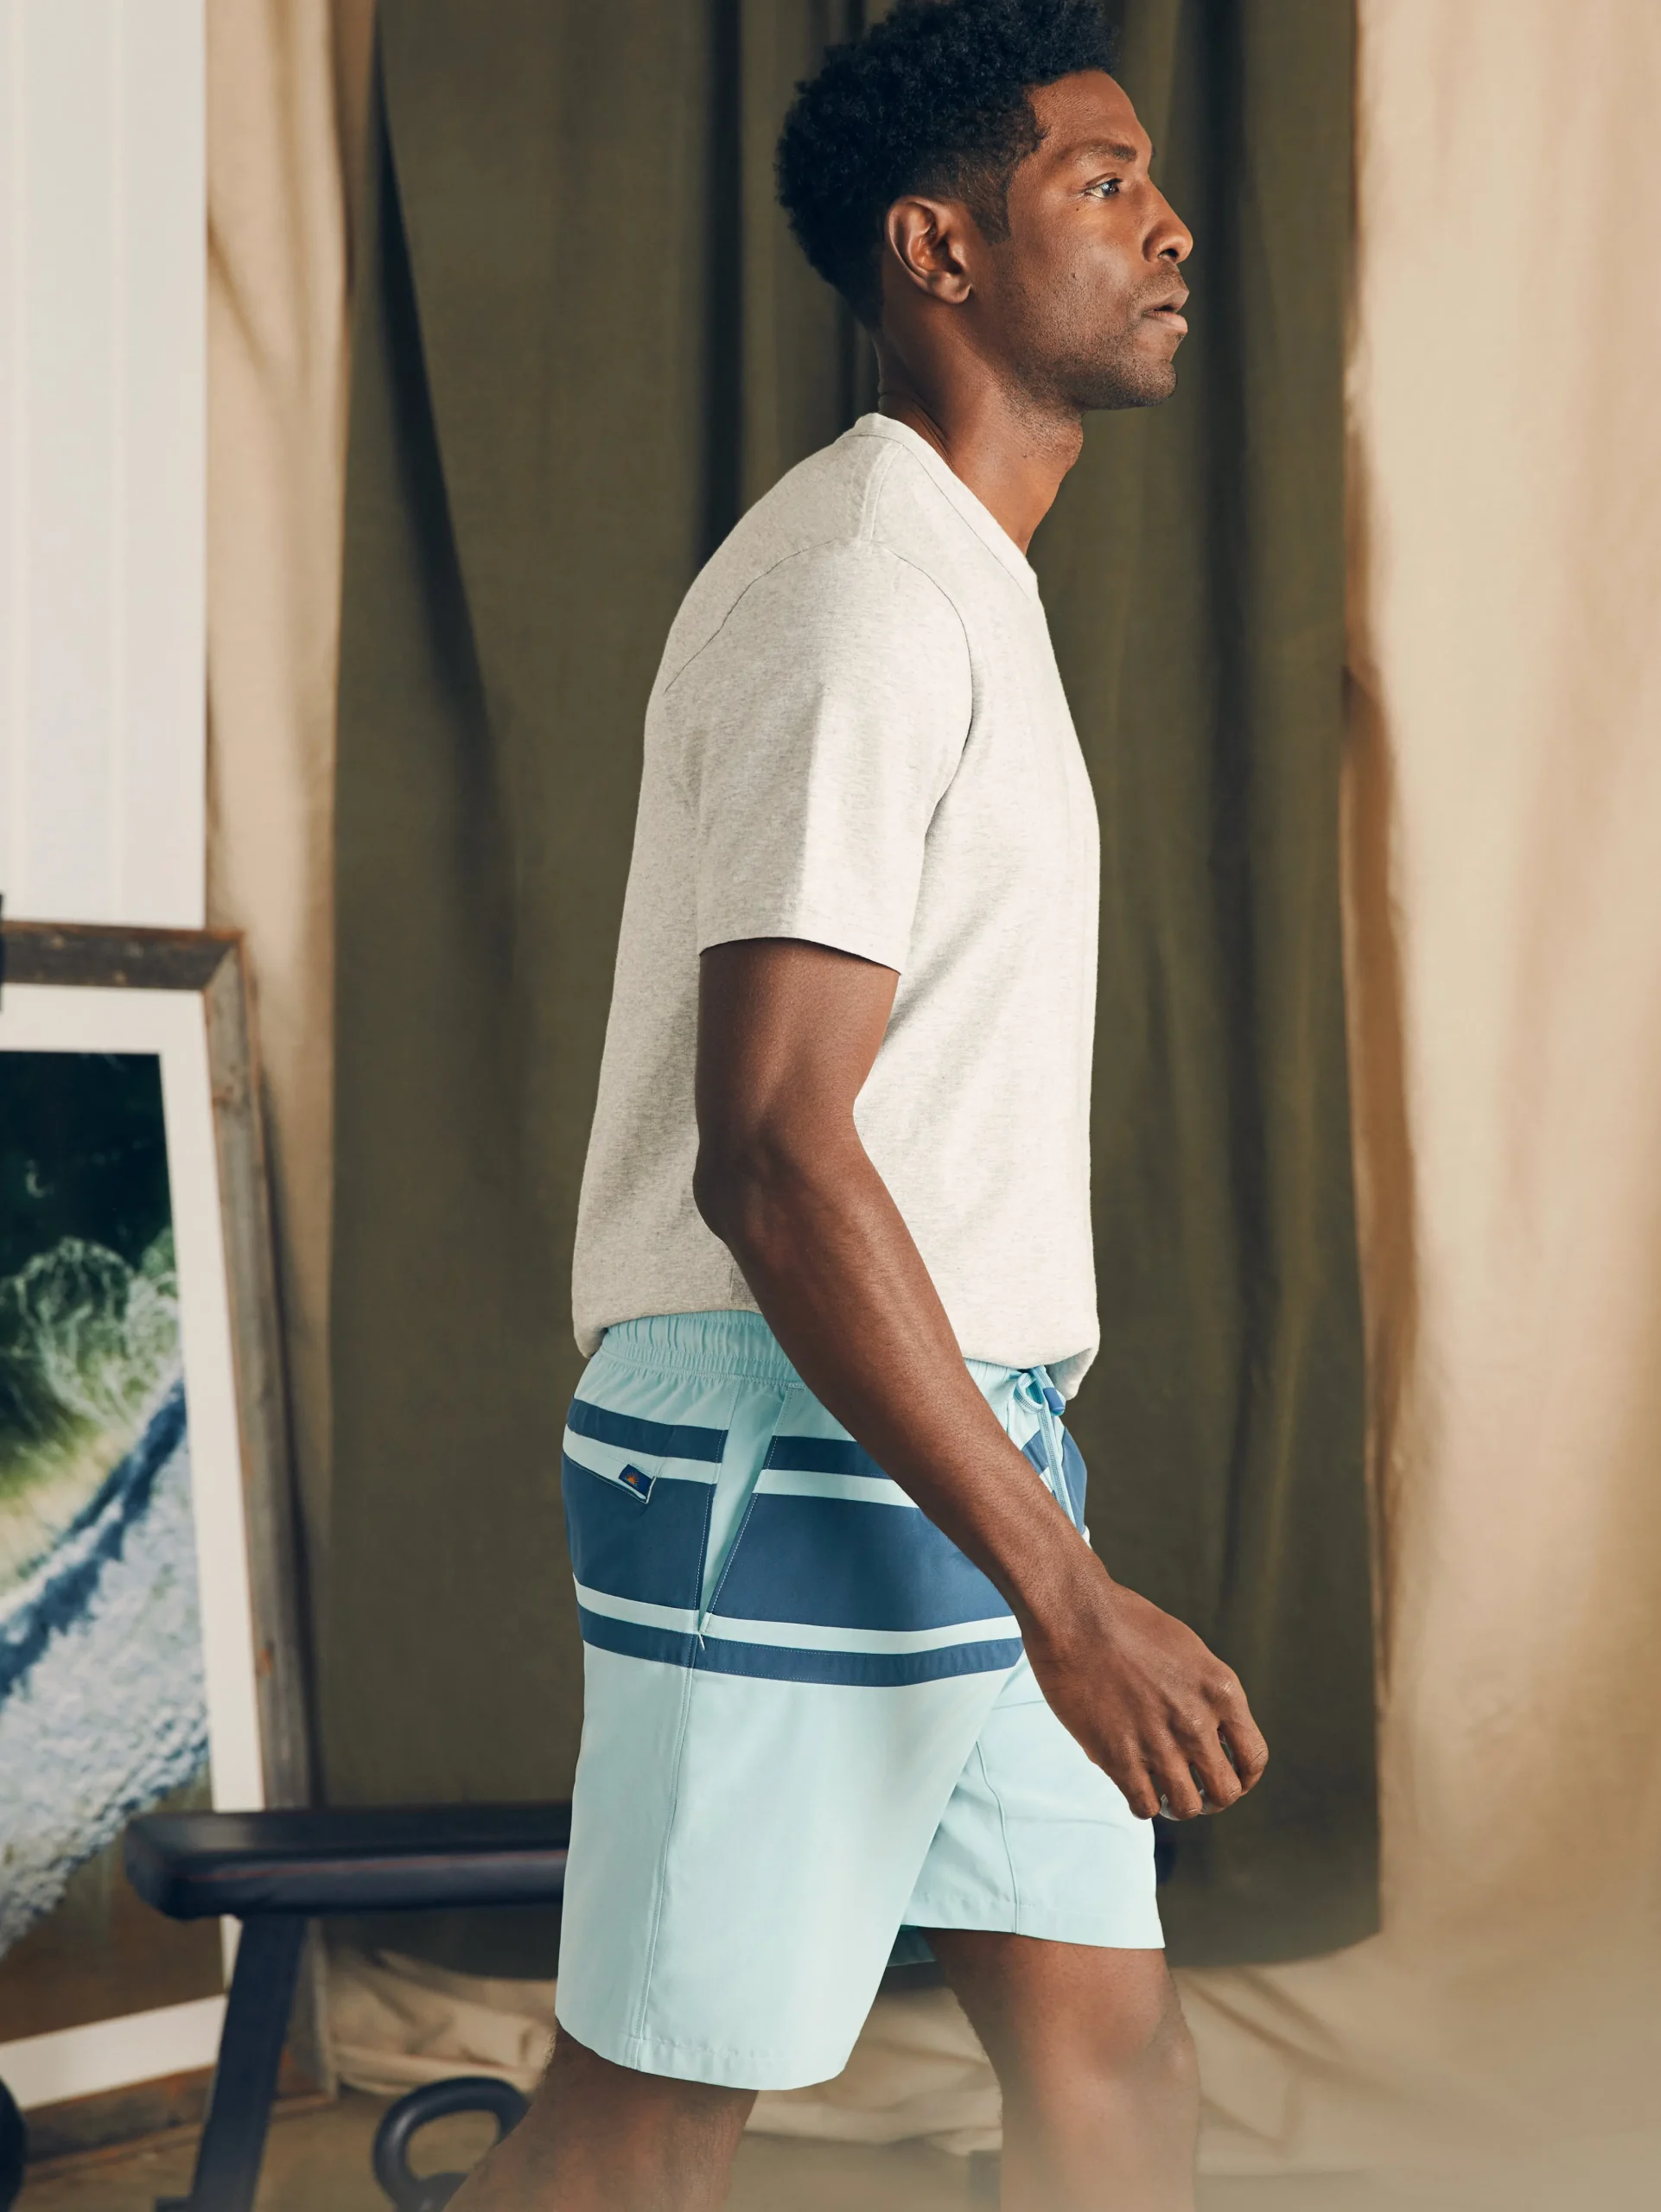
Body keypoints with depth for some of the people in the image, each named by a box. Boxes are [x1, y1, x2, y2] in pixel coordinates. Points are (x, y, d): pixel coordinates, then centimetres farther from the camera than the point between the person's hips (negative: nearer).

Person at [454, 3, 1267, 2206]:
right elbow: (770, 1156, -23)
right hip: (795, 1465, -10)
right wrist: (1066, 1591, -23)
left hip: (952, 1455, 10)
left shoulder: (963, 582, 17)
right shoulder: (862, 592, -16)